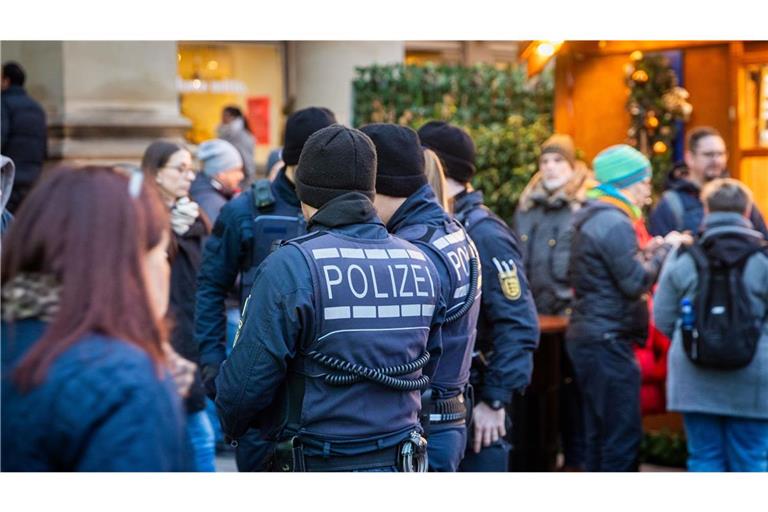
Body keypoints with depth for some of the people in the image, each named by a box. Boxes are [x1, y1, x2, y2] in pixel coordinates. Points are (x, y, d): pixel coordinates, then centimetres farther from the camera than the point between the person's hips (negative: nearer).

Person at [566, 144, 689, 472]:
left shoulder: (592, 218, 16)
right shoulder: (614, 223, -16)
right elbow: (636, 282, -18)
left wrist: (647, 253, 11)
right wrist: (664, 249, -6)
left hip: (586, 337, 10)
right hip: (608, 341, -10)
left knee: (600, 434, 14)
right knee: (623, 435, -6)